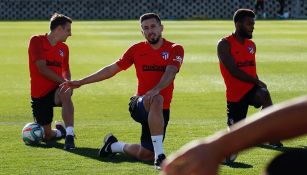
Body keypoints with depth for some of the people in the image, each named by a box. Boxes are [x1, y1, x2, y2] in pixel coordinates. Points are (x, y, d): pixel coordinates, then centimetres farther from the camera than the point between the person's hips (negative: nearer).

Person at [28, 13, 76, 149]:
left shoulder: (63, 48, 9)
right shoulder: (37, 41, -8)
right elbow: (42, 68, -16)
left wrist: (67, 82, -7)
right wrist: (63, 81, -21)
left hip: (56, 89, 2)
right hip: (39, 94, -2)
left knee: (65, 94, -38)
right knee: (48, 136, 1)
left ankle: (70, 135, -40)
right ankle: (60, 131, 39)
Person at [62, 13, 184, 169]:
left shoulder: (175, 50, -2)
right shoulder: (137, 49, 3)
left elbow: (170, 73, -20)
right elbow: (111, 70, 10)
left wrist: (156, 89, -41)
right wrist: (80, 82, 8)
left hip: (162, 111, 1)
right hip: (140, 104, -1)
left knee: (145, 155, 3)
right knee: (156, 100, -38)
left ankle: (114, 146, 35)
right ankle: (159, 156, -36)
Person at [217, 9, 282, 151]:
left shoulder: (251, 45, 12)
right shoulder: (225, 45, -9)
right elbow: (234, 71, -19)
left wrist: (258, 84, 13)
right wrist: (257, 81, -19)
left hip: (251, 89, 3)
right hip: (235, 94, -3)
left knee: (264, 95, -33)